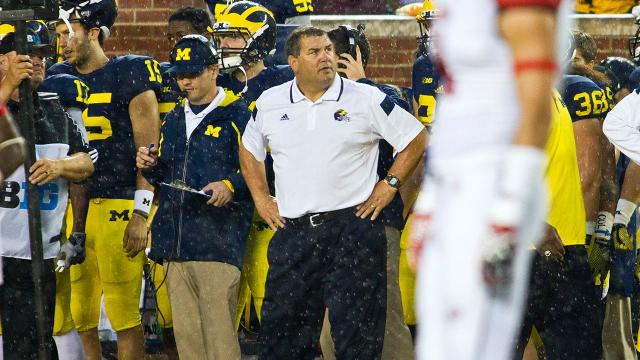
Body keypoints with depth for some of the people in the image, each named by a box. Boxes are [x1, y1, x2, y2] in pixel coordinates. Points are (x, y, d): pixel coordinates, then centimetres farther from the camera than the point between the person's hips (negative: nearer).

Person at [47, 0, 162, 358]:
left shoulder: (130, 76, -3)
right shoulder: (59, 78, 13)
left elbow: (148, 151, -5)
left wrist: (142, 215, -11)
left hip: (118, 207, -5)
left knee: (124, 315, -4)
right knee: (78, 316, 5)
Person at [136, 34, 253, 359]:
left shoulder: (238, 116, -1)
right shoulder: (174, 120, 21)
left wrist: (231, 186, -22)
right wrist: (151, 167, 9)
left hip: (218, 243, -7)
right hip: (175, 245, 7)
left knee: (219, 334, -10)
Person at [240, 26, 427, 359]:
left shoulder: (366, 99, -1)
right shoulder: (269, 103, 8)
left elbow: (416, 138, 5)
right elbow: (249, 149, 24)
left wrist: (390, 184, -1)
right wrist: (260, 198, 14)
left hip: (352, 228, -3)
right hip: (293, 232, 3)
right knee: (279, 329, 4)